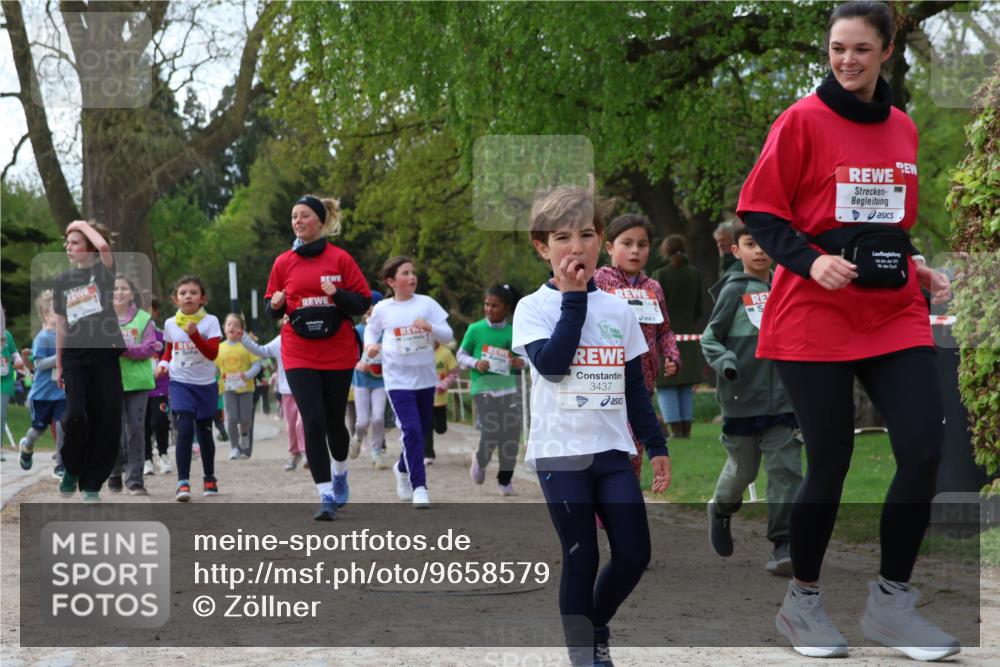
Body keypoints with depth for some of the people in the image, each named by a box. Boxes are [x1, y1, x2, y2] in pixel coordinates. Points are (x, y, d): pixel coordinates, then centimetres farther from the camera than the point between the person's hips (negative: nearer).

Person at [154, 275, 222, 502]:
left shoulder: (210, 321, -6)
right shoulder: (170, 324, 3)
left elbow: (212, 353, -15)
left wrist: (195, 334, -26)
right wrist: (163, 363, 0)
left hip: (205, 384, 0)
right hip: (180, 383, 0)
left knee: (204, 432, 11)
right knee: (185, 429, -17)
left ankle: (209, 479, 30)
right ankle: (183, 482, -17)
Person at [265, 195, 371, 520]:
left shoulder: (340, 258, -2)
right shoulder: (283, 262, 4)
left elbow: (363, 302, -1)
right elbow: (272, 309, 13)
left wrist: (338, 295, -20)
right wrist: (276, 304, -10)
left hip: (338, 353, -1)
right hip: (299, 356, 1)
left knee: (334, 422, 10)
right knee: (313, 423, -9)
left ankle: (340, 473, 41)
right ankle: (327, 498, -5)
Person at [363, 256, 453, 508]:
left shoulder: (426, 303, -1)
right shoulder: (382, 309, -1)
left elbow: (448, 335, -1)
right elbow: (371, 330, 18)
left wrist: (430, 327, -20)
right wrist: (370, 345, -3)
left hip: (425, 378, 3)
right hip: (398, 380, -3)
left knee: (422, 431, 13)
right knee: (412, 430, -15)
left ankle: (403, 468, 41)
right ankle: (419, 487, -11)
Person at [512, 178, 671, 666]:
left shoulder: (618, 309, 9)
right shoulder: (534, 307, -2)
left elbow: (635, 387, 14)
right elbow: (551, 362, -20)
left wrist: (656, 446, 11)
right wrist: (574, 297, -14)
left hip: (613, 449, 4)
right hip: (560, 452, -4)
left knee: (634, 554, 0)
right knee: (581, 558, -3)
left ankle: (595, 627, 25)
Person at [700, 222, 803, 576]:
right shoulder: (733, 290, -4)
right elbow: (709, 338, -2)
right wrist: (725, 361, -19)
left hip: (782, 398, 3)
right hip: (742, 399, -3)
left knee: (786, 469, -5)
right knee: (742, 469, 10)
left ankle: (785, 544, -3)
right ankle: (721, 510, 41)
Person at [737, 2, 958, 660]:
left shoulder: (903, 129, 11)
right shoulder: (802, 121, -5)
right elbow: (759, 212, -5)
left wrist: (918, 269, 8)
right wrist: (810, 260, -19)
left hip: (895, 314, 5)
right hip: (815, 317, -5)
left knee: (924, 450, -8)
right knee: (830, 464, -1)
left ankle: (892, 601, 8)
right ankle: (803, 601, 20)